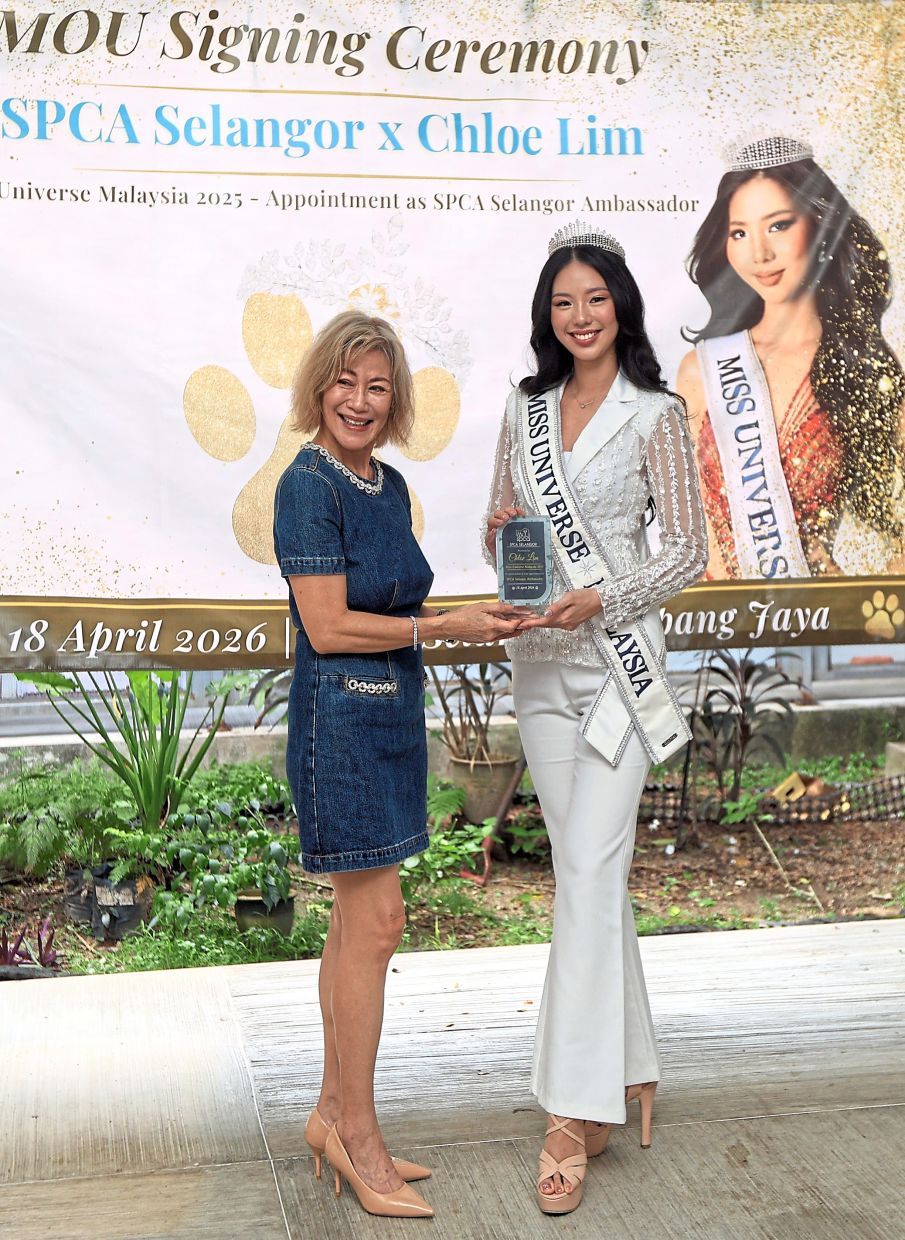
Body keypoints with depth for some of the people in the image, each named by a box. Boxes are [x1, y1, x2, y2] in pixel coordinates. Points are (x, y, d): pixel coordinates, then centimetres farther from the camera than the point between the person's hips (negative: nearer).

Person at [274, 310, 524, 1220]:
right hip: (339, 716, -9)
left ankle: (334, 1113, 25)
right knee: (375, 922, -5)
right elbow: (328, 626, -18)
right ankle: (357, 1138, 8)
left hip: (391, 715, 9)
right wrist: (446, 625, -15)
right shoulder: (309, 485, -13)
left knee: (355, 922, 13)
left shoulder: (388, 485, 12)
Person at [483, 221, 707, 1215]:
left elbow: (689, 550, -4)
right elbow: (498, 530, 17)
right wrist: (500, 533, -7)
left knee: (589, 873, -11)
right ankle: (629, 1069, 24)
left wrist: (604, 600, -18)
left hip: (616, 657, -5)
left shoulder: (655, 415, -3)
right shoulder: (525, 409, 11)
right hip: (536, 657, 5)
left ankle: (573, 1115, -8)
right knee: (583, 866, 10)